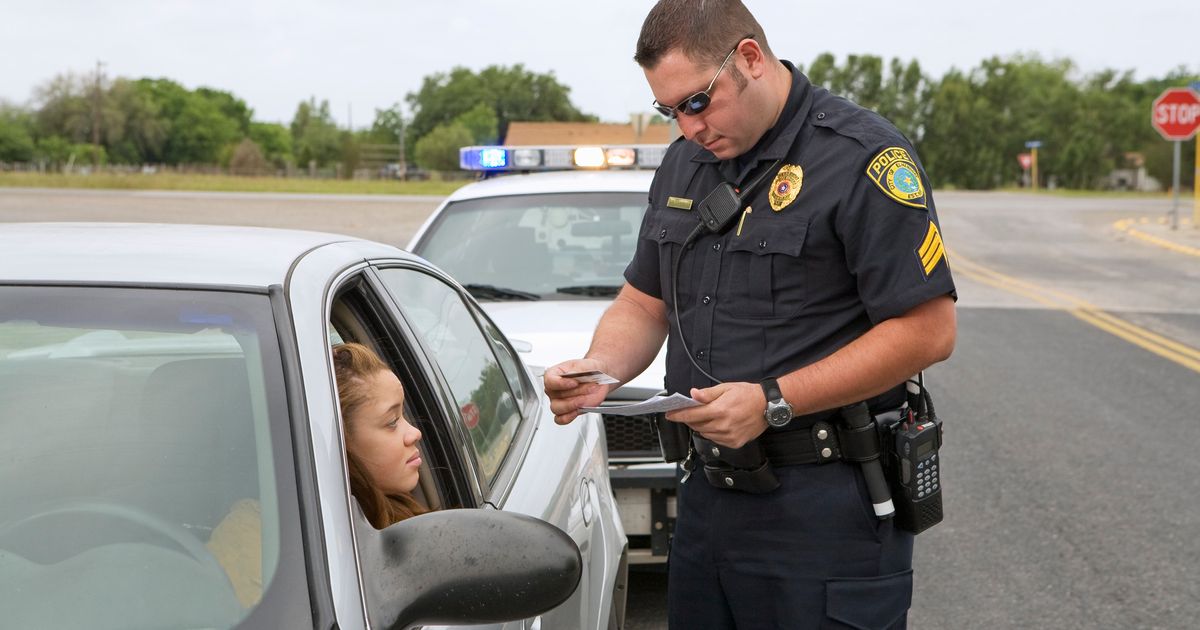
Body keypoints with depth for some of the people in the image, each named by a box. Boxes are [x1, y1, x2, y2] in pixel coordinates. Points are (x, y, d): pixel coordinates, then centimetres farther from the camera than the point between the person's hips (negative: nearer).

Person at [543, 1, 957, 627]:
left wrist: (773, 403, -20)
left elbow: (928, 330, -17)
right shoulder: (683, 163, 11)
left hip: (826, 509, -7)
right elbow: (643, 303, 17)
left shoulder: (861, 155, -13)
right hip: (707, 494, 7)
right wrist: (601, 366, -5)